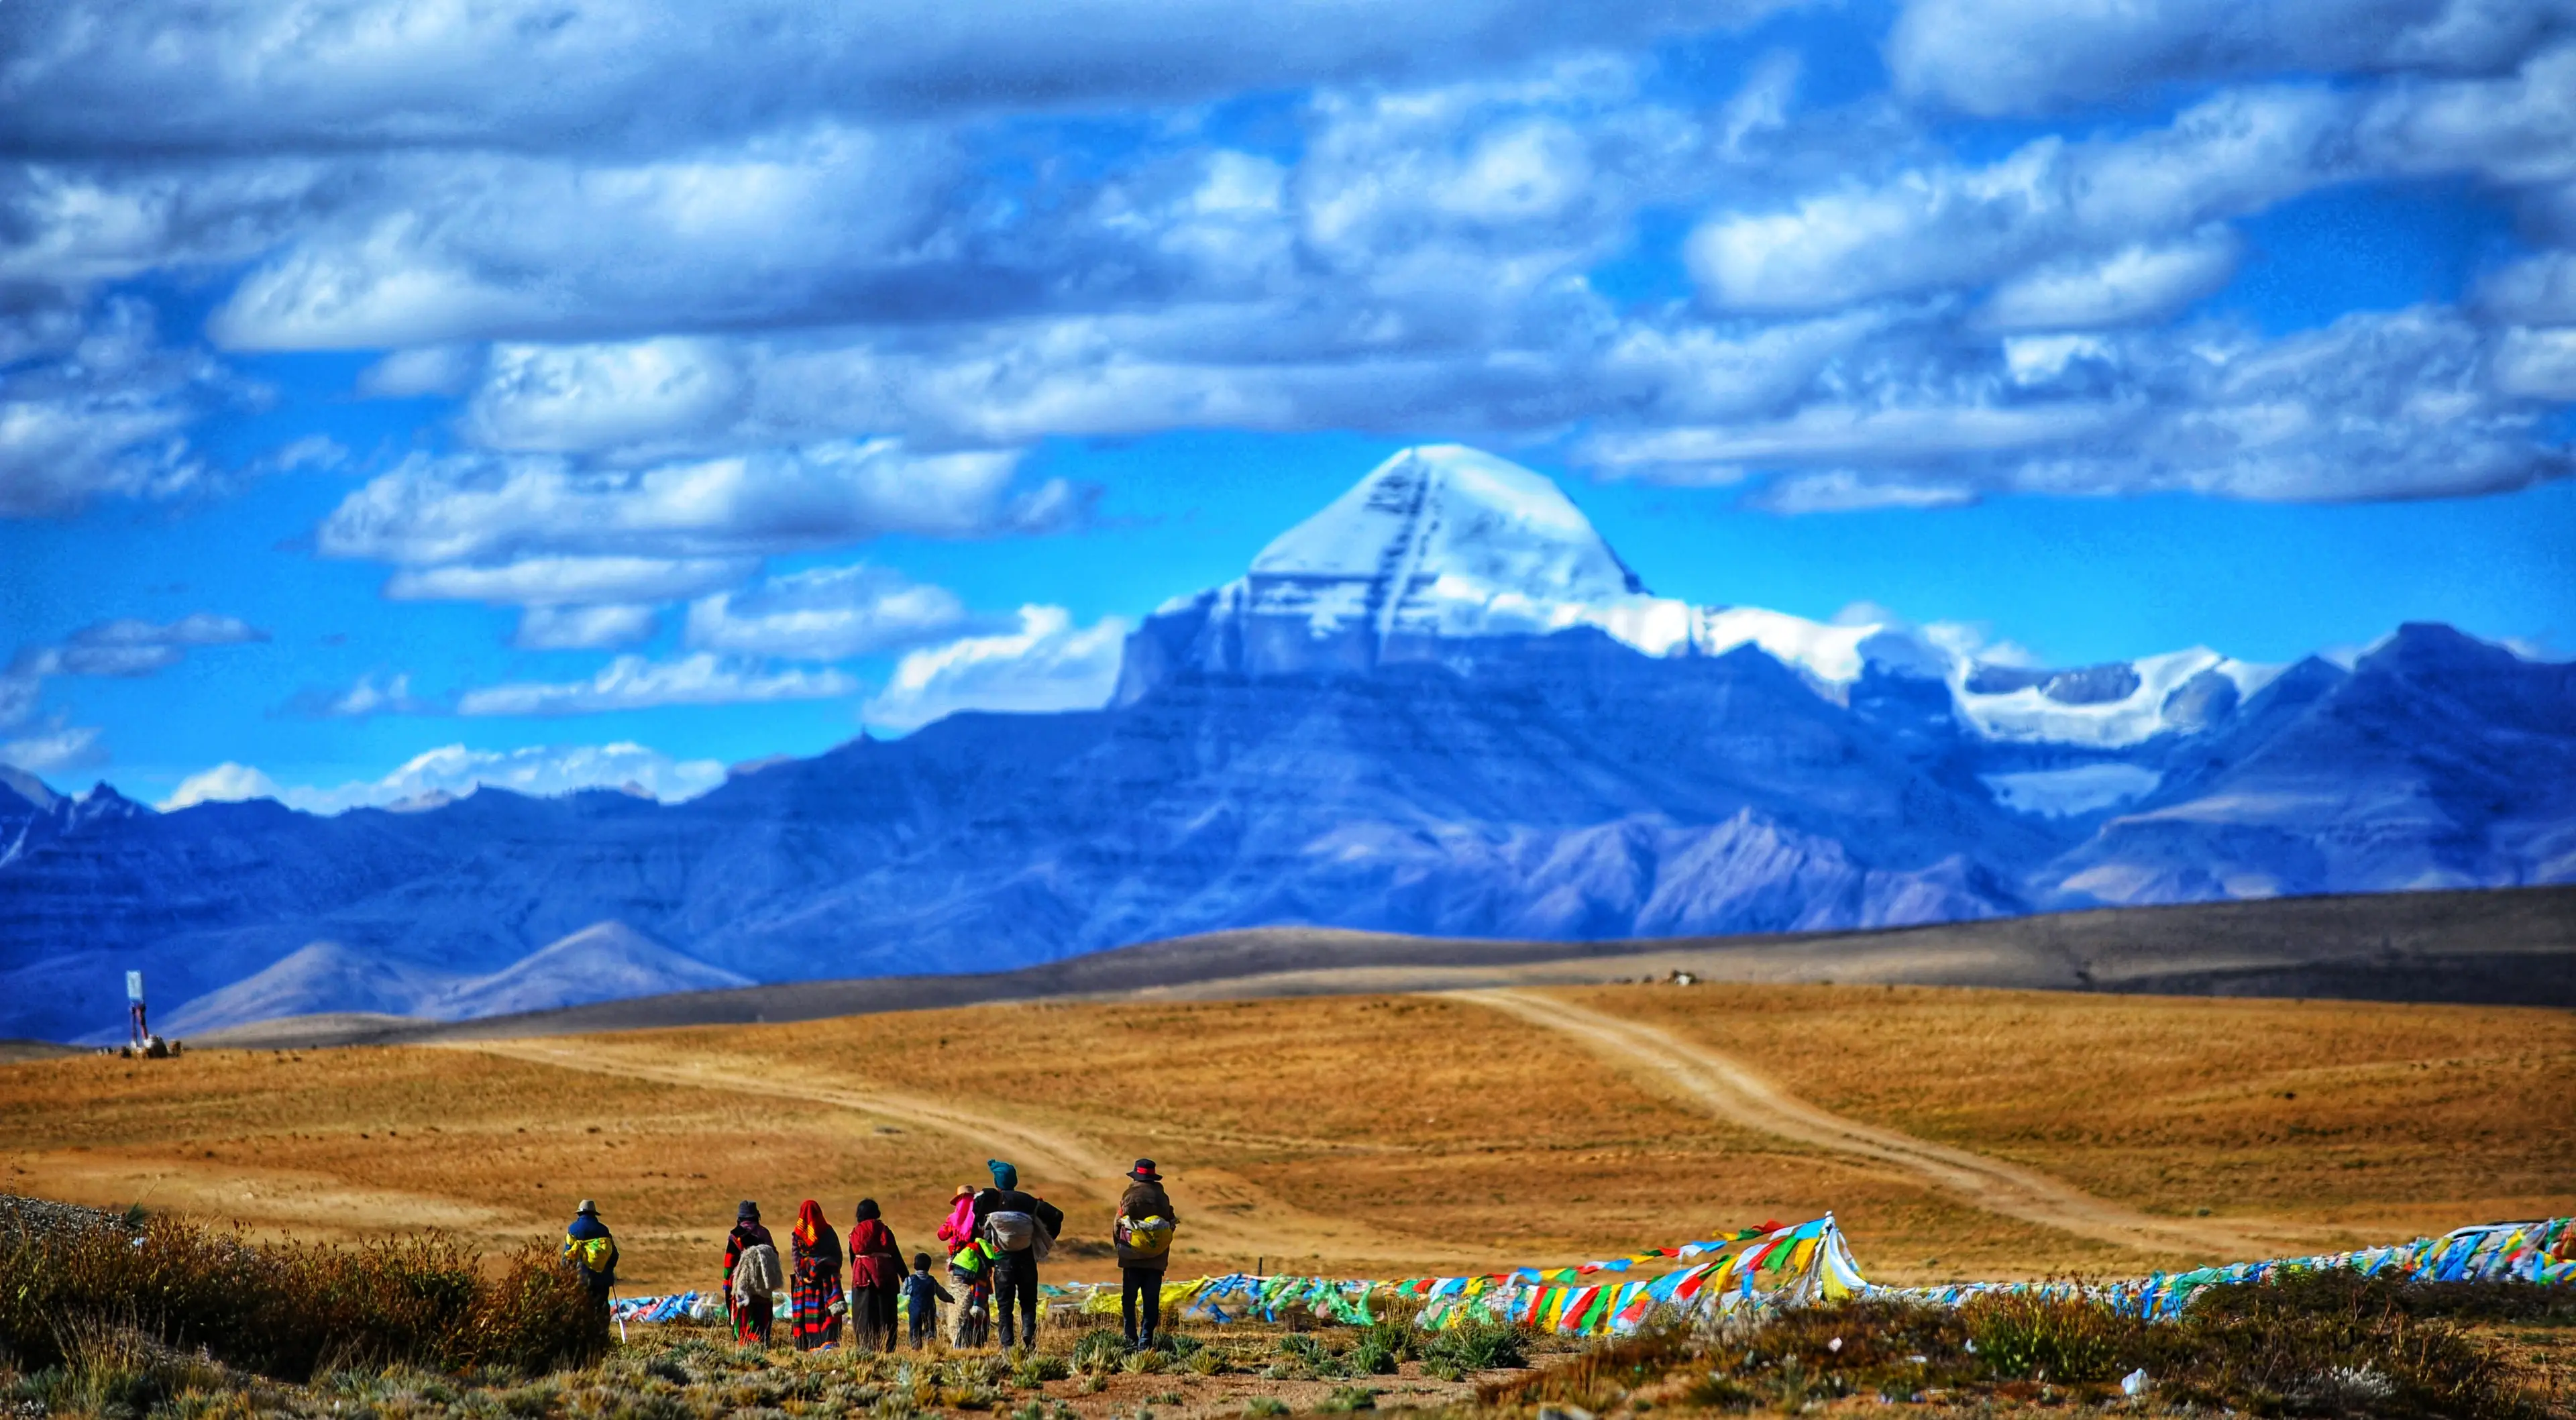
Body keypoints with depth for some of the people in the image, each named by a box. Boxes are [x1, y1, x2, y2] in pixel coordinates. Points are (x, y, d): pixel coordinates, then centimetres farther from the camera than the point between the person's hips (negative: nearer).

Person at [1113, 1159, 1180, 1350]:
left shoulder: (1129, 1198, -8)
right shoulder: (1162, 1199, 0)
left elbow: (1116, 1228, -4)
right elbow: (1171, 1225, 6)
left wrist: (1120, 1247, 15)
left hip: (1131, 1258, -2)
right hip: (1156, 1261, 2)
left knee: (1129, 1300, 7)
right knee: (1151, 1302, 7)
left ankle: (1132, 1340, 1)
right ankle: (1146, 1340, 1)